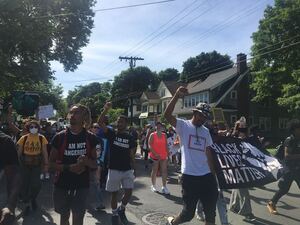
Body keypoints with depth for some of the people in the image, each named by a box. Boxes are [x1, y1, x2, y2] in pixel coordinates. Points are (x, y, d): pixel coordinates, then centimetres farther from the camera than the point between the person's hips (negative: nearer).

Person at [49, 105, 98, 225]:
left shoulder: (90, 138, -2)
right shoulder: (59, 137, -5)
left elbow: (95, 164, 4)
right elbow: (52, 164, -3)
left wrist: (87, 161, -19)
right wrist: (69, 167, -20)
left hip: (82, 186, 0)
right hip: (62, 185, 0)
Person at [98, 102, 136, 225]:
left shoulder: (130, 138, 4)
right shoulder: (111, 133, -2)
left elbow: (131, 155, 8)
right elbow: (100, 122, -16)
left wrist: (133, 169, 5)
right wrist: (106, 110, -28)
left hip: (127, 170, 2)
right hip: (114, 169, -2)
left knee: (129, 192, -2)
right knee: (114, 194, 8)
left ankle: (121, 210, 26)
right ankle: (114, 215, 27)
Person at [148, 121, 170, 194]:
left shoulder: (164, 135, 8)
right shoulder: (152, 135, -5)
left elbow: (166, 145, 11)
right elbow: (150, 145, -11)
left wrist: (168, 154, 4)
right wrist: (155, 154, -20)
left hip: (163, 156, 3)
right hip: (154, 156, -3)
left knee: (164, 171, 0)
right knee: (154, 171, 7)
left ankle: (164, 187, 5)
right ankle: (153, 186, 21)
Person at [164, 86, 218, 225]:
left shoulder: (206, 131, 13)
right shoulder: (183, 125, -5)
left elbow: (208, 153, 17)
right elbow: (167, 115, -23)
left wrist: (213, 173, 15)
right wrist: (176, 96, -32)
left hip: (207, 176, 6)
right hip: (189, 176, -6)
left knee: (211, 212, 12)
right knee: (188, 213, 4)